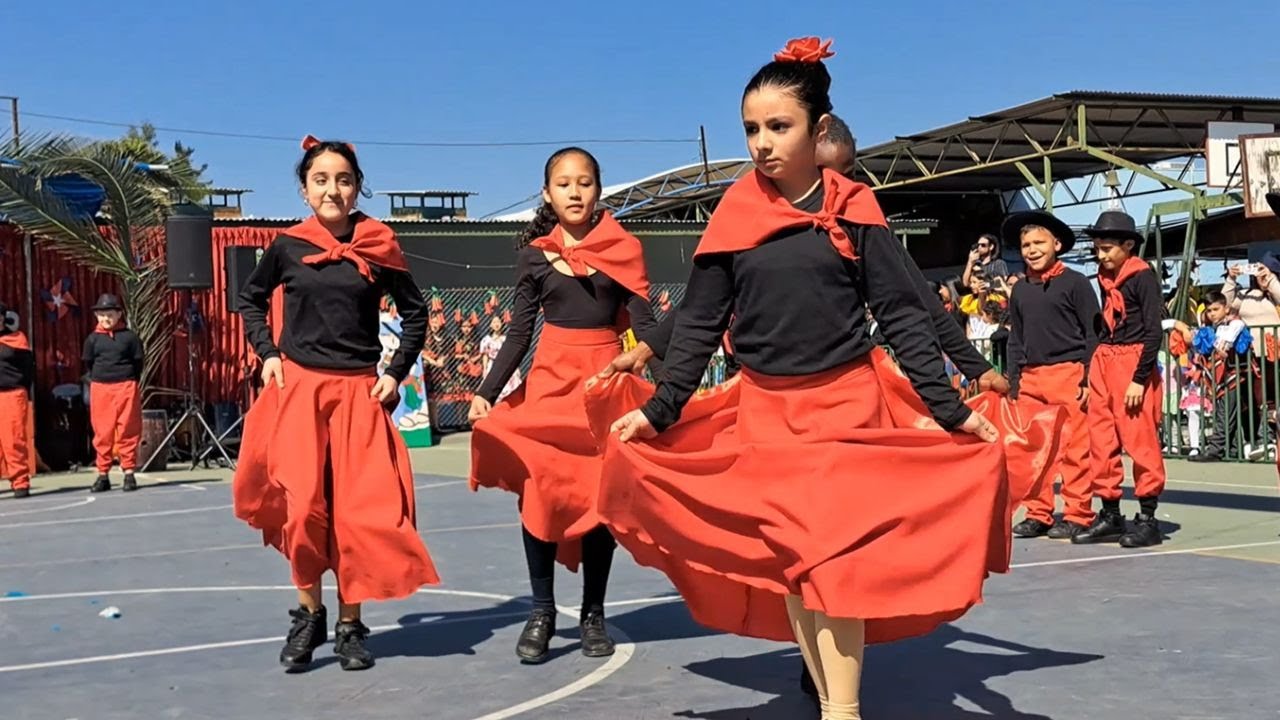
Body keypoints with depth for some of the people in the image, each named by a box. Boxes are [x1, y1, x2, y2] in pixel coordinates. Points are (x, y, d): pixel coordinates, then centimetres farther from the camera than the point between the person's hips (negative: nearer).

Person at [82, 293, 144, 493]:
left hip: (126, 388, -2)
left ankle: (129, 473, 6)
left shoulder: (129, 336, 1)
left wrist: (128, 382, 5)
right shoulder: (93, 339, 7)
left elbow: (138, 362, 6)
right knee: (102, 432, 4)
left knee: (127, 431, 0)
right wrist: (99, 379, 9)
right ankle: (103, 474, 10)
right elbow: (87, 363, 14)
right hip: (100, 389, 2)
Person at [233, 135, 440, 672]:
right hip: (297, 389, 0)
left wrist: (397, 373, 4)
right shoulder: (287, 247, 2)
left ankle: (349, 625, 13)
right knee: (302, 507, -5)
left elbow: (415, 313, 11)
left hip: (359, 393, 0)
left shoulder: (378, 249, 1)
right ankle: (309, 615, 14)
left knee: (360, 511, 0)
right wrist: (267, 354, 5)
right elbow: (250, 299, 17)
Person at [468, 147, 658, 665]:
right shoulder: (534, 253, 5)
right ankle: (541, 612, 4)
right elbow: (519, 331, 4)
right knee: (539, 494, -7)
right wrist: (487, 393, -5)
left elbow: (643, 322, -2)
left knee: (598, 498, 1)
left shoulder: (623, 249, 2)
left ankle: (593, 614, 13)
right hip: (549, 381, 1)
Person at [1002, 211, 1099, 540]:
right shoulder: (1020, 291, 15)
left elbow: (1093, 333, -3)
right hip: (1030, 377, 6)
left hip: (1069, 374, -6)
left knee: (1075, 448, -4)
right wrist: (1014, 382, 12)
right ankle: (1038, 513, 15)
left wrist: (1089, 378, -11)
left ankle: (1077, 515, 3)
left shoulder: (1075, 283, -1)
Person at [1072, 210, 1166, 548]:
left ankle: (1147, 519, 2)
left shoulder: (1143, 276, -7)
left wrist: (1140, 378, -16)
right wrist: (1090, 374, 12)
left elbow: (1154, 331, -11)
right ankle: (1110, 515, 16)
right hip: (1103, 362, 8)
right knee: (1101, 442, 7)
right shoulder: (1106, 278, 14)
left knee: (1140, 441, -5)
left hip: (1133, 361, -8)